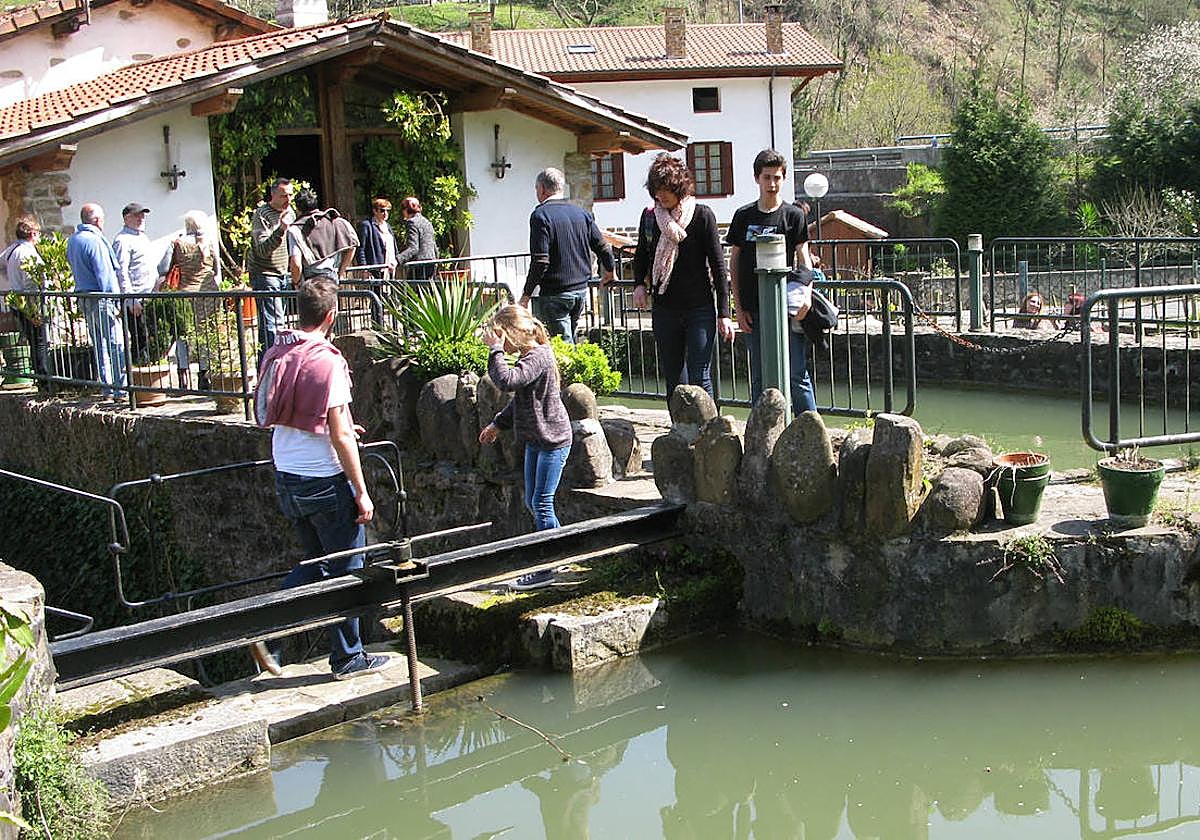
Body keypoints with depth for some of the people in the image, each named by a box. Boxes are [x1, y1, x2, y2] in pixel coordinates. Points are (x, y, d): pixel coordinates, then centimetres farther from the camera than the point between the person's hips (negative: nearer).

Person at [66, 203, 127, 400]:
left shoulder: (72, 240, 13)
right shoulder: (94, 241, -15)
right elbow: (105, 274, -17)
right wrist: (116, 302, -15)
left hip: (83, 298, 9)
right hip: (101, 297, -9)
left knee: (99, 345, 13)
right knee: (116, 345, -6)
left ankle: (106, 388, 16)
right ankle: (120, 389, -7)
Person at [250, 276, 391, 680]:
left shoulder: (276, 354, 5)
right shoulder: (326, 361, -19)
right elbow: (340, 437, -20)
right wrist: (362, 493, -13)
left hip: (286, 478, 8)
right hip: (325, 481, -7)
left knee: (315, 563, 22)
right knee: (345, 569, 7)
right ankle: (348, 658, 17)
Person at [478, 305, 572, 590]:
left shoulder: (538, 356, -20)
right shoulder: (529, 356, 12)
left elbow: (506, 380, -34)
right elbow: (519, 400, 23)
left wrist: (495, 349, -23)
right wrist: (497, 424, 26)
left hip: (553, 440, -10)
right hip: (536, 440, 10)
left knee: (541, 503, -7)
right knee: (532, 501, 15)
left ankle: (546, 569, 0)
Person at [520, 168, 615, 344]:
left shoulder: (540, 215, -12)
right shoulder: (581, 213, 8)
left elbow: (540, 262, -18)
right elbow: (603, 247, 11)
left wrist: (526, 295, -11)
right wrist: (609, 271, 30)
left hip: (555, 293, -7)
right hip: (581, 289, 7)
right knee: (569, 336, 18)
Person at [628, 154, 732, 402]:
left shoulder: (702, 215, -6)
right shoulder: (649, 216, 4)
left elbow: (718, 265, -4)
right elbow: (641, 255, 20)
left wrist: (724, 313, -6)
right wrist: (639, 284, 0)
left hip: (700, 310, -4)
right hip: (664, 311, 4)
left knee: (700, 379, -8)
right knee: (674, 381, 8)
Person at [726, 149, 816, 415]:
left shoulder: (793, 215, 2)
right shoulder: (744, 216, 9)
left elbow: (803, 258, -3)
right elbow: (734, 262, 10)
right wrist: (739, 308, 3)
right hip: (753, 310, 3)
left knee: (798, 375, -4)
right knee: (759, 378, 9)